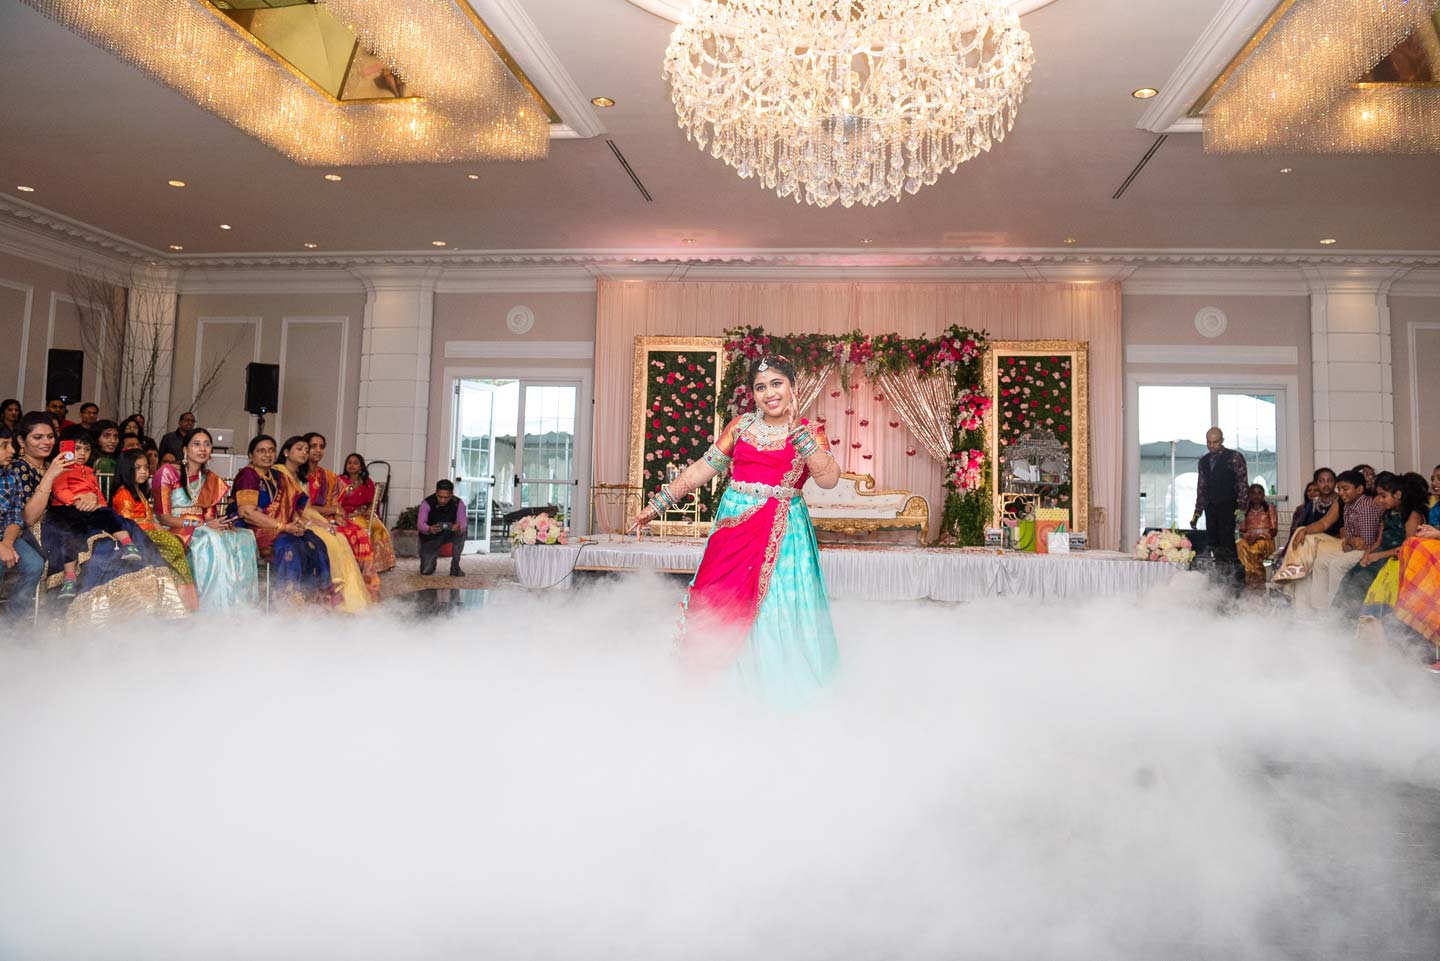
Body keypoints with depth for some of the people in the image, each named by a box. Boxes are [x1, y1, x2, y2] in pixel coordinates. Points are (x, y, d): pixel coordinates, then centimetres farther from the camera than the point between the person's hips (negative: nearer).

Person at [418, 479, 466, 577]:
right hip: (430, 537, -1)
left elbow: (463, 524, -26)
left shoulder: (458, 503, -18)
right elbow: (420, 524, -31)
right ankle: (433, 556, 23)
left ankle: (455, 566, -17)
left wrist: (459, 528, -52)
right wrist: (429, 529, -54)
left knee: (461, 531, -34)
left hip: (449, 535, 1)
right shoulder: (427, 503, -22)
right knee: (426, 572, -16)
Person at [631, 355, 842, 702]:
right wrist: (659, 503, 7)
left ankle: (778, 684, 18)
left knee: (777, 607, -2)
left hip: (783, 532, -2)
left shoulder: (810, 433, 3)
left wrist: (796, 430, -16)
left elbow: (829, 478, -14)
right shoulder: (741, 425, 8)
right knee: (724, 605, 2)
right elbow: (702, 469, 9)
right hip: (734, 525, 2)